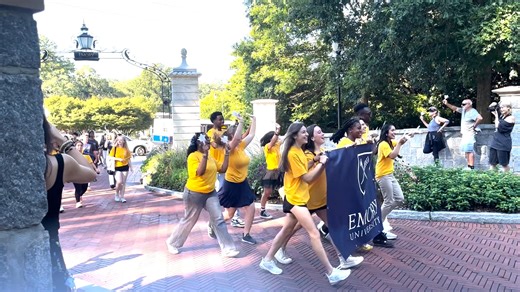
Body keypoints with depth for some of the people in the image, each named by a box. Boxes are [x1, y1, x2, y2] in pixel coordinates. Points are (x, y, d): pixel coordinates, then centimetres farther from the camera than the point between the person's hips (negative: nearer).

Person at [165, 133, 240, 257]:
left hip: (210, 193, 7)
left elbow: (223, 169, 7)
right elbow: (199, 172, -28)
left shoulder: (211, 157, 8)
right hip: (194, 194, -6)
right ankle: (172, 242, 30)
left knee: (218, 219, 0)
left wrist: (226, 154, 0)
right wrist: (205, 154, -32)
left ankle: (227, 248, 4)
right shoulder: (193, 156, -15)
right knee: (189, 221, 8)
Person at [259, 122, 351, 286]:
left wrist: (320, 163, -6)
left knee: (287, 230, 18)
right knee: (314, 234, -10)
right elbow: (307, 178, -16)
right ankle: (331, 273, -6)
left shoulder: (299, 151, 12)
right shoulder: (292, 154, -17)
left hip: (298, 198, 10)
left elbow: (308, 175, 7)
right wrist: (321, 164, -13)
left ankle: (267, 260, 30)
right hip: (295, 199, -10)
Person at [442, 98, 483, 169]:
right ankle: (469, 166, 20)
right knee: (466, 151, 13)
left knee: (469, 150, -10)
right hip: (464, 134, 10)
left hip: (469, 134, -10)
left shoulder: (473, 111, -16)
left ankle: (471, 167, -8)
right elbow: (455, 108, 21)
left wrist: (474, 126, -20)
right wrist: (447, 104, 10)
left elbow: (480, 118, -32)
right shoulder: (464, 110, 11)